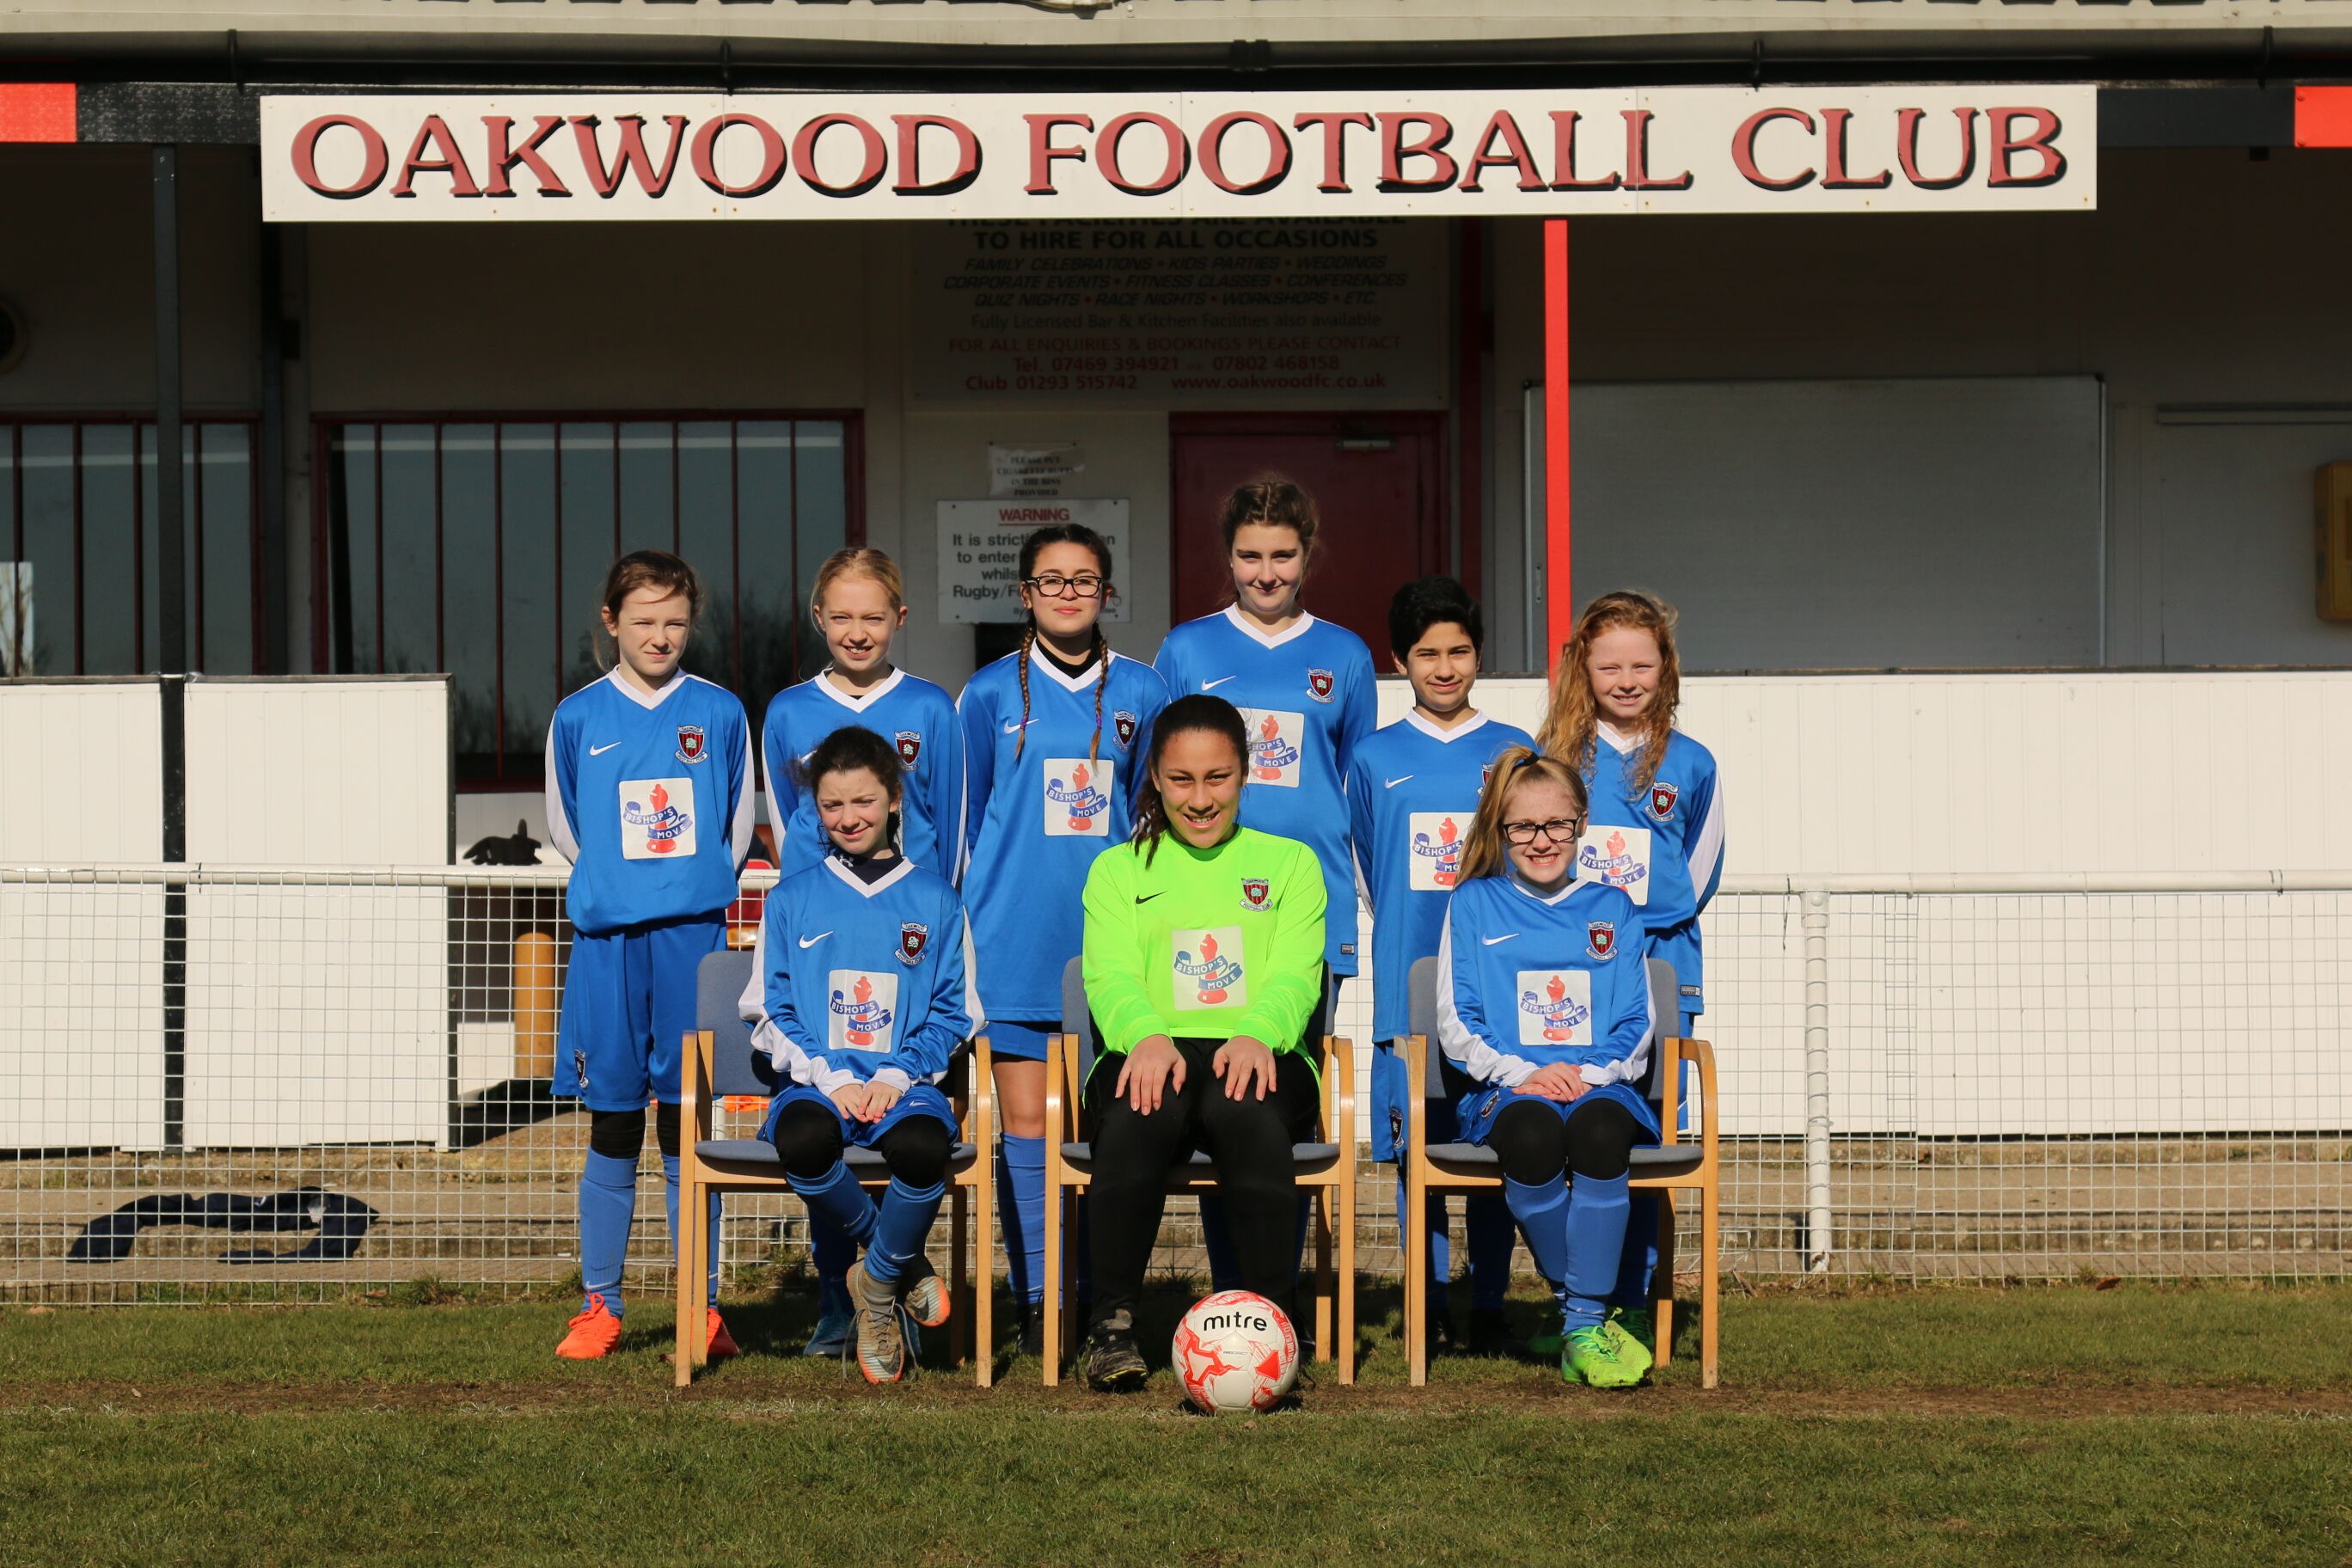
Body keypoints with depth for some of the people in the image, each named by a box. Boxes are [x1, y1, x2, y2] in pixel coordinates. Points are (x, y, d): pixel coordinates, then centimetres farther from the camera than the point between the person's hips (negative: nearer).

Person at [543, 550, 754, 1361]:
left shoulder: (720, 714, 5)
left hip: (695, 940, 0)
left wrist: (690, 890, 10)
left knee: (688, 1125, 2)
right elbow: (564, 828, 15)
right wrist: (618, 886, 12)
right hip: (607, 941, 0)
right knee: (613, 1127, 4)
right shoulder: (577, 718, 5)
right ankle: (599, 1304, 11)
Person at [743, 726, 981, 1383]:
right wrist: (832, 1080, -7)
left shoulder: (933, 900, 12)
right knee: (803, 1141, -37)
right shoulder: (791, 899, 14)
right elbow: (771, 1013, 10)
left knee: (922, 1148, -37)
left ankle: (879, 1287, -5)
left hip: (905, 1083, -1)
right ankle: (902, 1262, -8)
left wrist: (897, 1076, -8)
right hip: (815, 1081, 1)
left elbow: (954, 1012, 10)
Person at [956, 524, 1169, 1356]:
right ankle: (1037, 1301, 2)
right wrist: (978, 911, 9)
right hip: (1017, 940, -1)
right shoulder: (991, 693, 5)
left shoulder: (1142, 693, 9)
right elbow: (963, 821, 11)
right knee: (1027, 1120, -2)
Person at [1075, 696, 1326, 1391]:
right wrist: (1146, 1035, -20)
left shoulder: (1289, 862, 21)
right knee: (1136, 1119, -37)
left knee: (1245, 1110, -38)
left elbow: (1295, 975, 5)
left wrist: (1258, 1034, -19)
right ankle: (1113, 1322, -24)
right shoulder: (1118, 869, 21)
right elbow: (1111, 975, 4)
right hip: (1151, 1052, 0)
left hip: (1255, 1056, 0)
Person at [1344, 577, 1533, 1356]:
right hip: (1408, 989, 0)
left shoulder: (1517, 753, 8)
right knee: (1414, 1144, 1)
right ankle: (1429, 1306, 11)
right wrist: (1414, 933, 12)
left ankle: (1488, 1306, 8)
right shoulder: (1375, 759, 9)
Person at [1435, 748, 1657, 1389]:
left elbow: (1637, 1027, 13)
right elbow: (1456, 1025, 7)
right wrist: (1522, 1074, -10)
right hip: (1504, 1092, -1)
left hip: (1600, 1089, 1)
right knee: (1531, 1133, -39)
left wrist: (1590, 1074, -8)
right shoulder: (1473, 905, 15)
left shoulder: (1612, 910, 19)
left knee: (1599, 1127, -38)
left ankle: (1583, 1328, -31)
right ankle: (1585, 1307, -20)